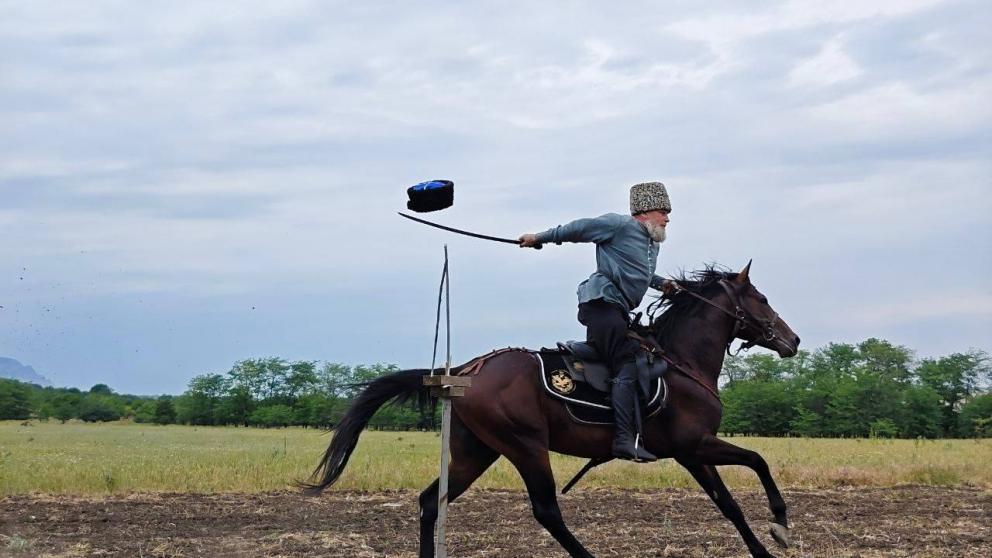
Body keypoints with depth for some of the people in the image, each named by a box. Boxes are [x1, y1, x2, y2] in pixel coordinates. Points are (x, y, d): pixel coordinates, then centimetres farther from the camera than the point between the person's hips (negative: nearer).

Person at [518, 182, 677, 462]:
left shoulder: (652, 244, 24)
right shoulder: (619, 225, -4)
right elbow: (577, 229, 1)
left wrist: (661, 283, 25)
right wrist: (539, 238, 7)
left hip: (617, 310, 11)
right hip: (602, 302, -11)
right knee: (628, 366, -20)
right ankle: (626, 438, -30)